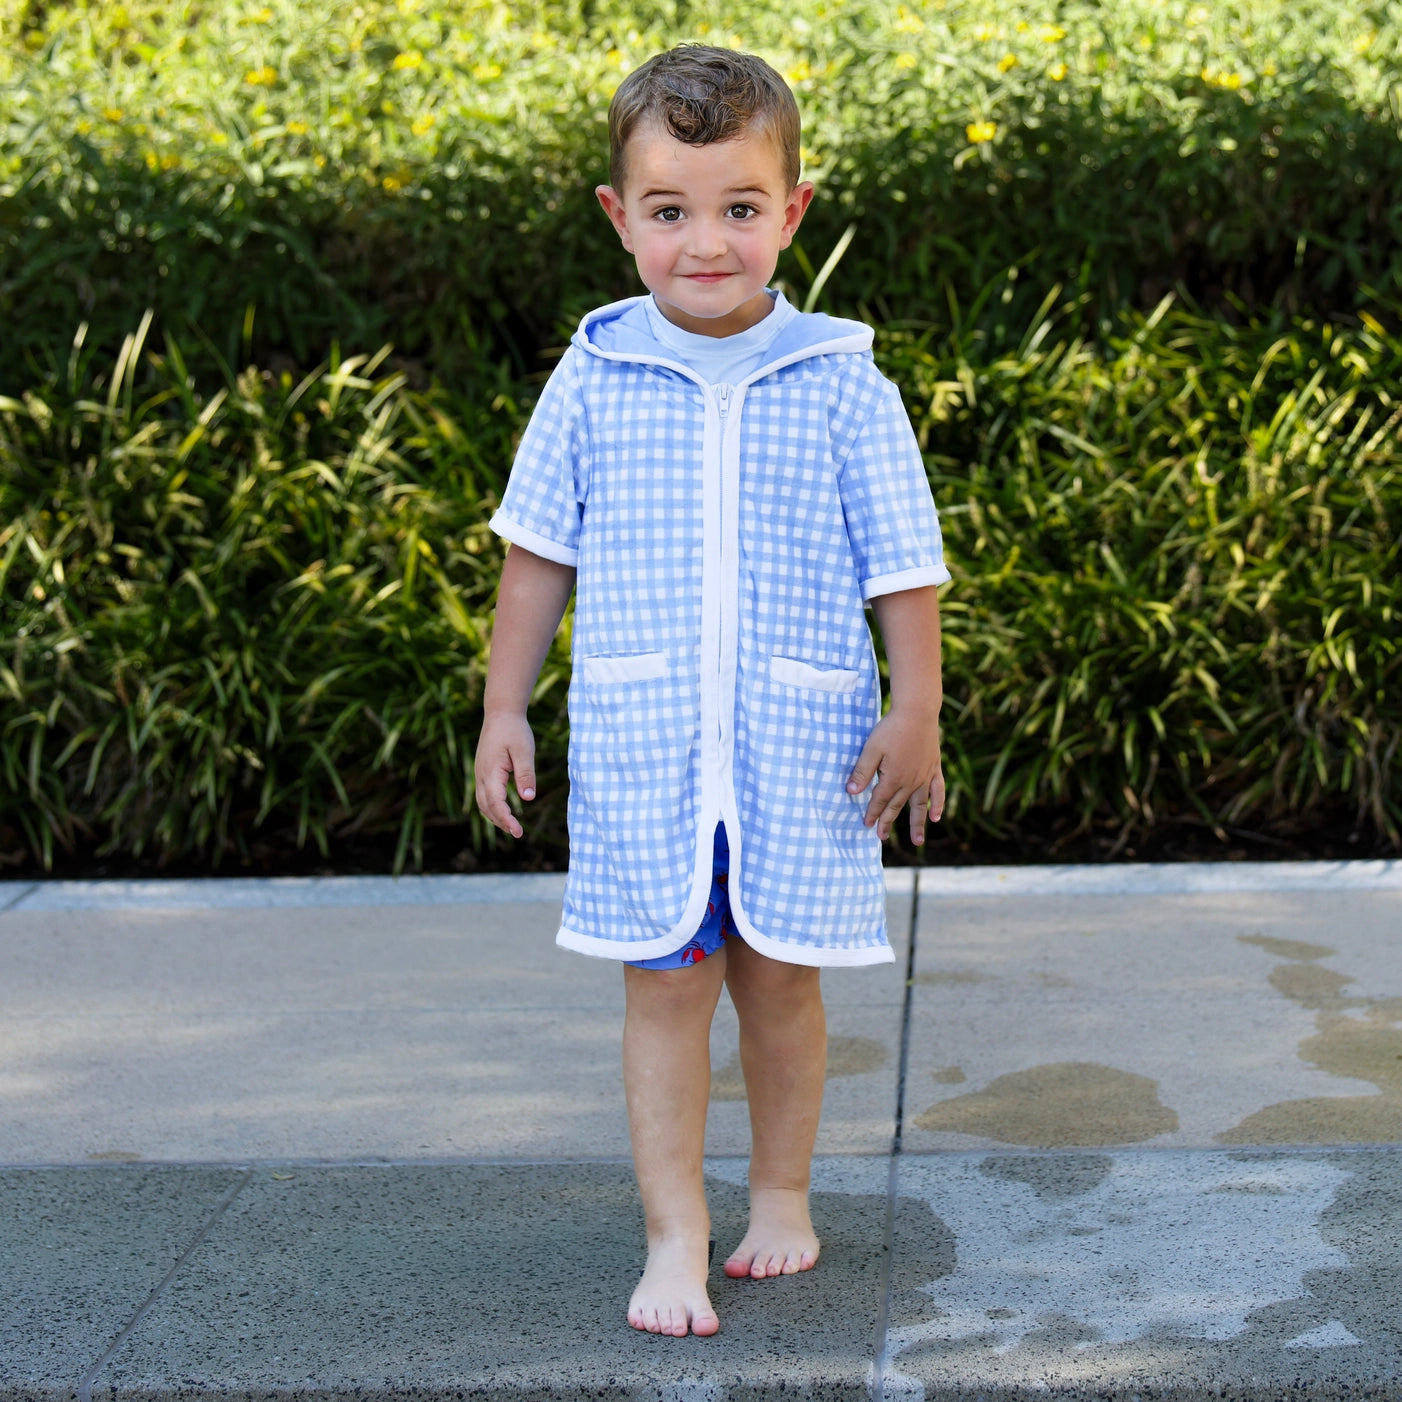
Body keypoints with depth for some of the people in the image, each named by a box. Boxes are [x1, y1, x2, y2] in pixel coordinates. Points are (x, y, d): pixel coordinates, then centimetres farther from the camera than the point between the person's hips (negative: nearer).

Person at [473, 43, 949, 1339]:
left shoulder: (841, 385, -3)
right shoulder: (594, 380, 0)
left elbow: (903, 564, 1)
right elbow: (539, 551, 7)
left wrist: (916, 712, -3)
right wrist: (504, 707, 7)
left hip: (801, 744, 0)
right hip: (640, 744, 0)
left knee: (779, 975, 9)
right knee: (665, 982, 0)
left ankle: (781, 1194, 29)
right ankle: (676, 1239, 6)